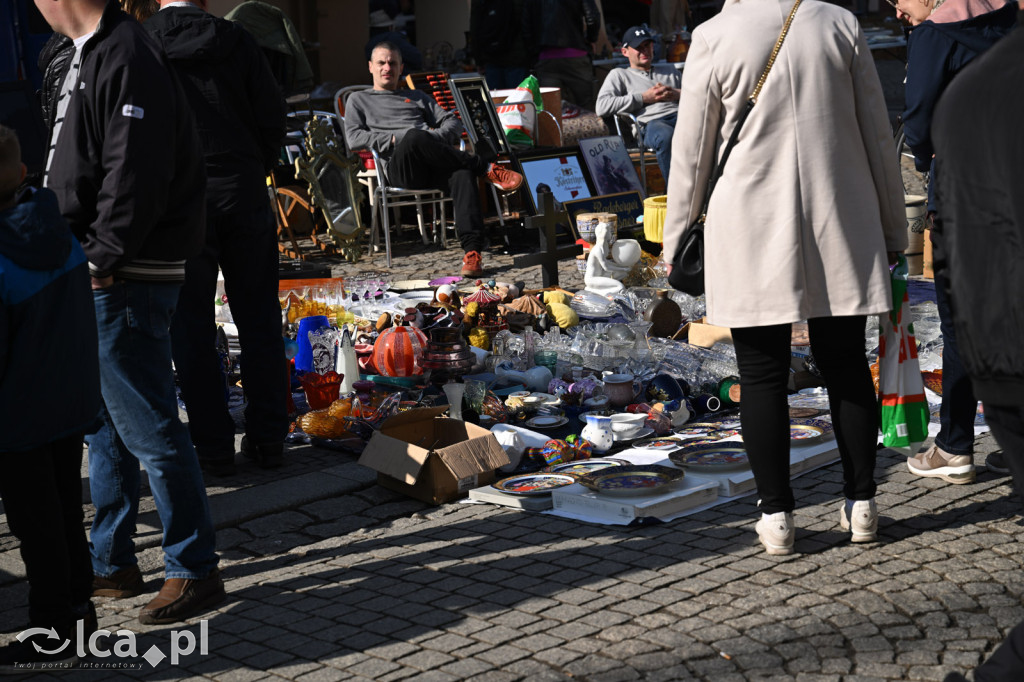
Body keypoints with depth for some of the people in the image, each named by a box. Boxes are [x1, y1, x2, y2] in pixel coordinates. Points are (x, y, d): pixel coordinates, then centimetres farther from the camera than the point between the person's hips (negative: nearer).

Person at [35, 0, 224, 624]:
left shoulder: (125, 59, -17)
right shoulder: (90, 56, 16)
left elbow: (136, 178, -23)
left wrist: (103, 257, -20)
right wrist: (86, 257, 15)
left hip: (127, 281, -11)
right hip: (99, 276, 11)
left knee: (148, 427, -5)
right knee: (105, 422, 16)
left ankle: (196, 572, 5)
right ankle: (112, 563, 27)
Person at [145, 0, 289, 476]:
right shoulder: (237, 40, 1)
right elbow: (273, 116, 1)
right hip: (244, 195, 2)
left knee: (191, 328, 5)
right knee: (259, 320, 11)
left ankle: (214, 448, 7)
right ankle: (268, 439, 15)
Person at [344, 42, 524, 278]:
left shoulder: (417, 97, 36)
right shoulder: (359, 100, 27)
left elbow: (453, 123, 25)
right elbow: (354, 138, 8)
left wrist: (435, 137, 1)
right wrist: (395, 139, -3)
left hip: (434, 165, 3)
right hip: (401, 165, -3)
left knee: (463, 173, -36)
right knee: (415, 137, -40)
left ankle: (472, 253, -49)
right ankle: (486, 168, -31)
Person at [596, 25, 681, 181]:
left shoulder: (669, 70, 37)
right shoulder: (619, 75, 25)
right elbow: (602, 107, 6)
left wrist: (677, 94, 7)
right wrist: (643, 98, 4)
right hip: (652, 122, -3)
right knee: (665, 136, -44)